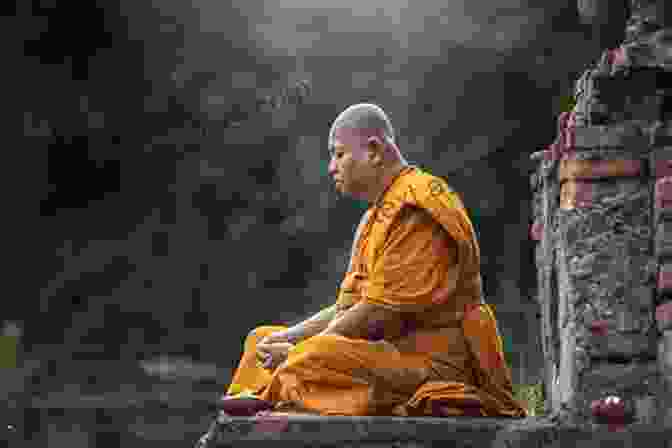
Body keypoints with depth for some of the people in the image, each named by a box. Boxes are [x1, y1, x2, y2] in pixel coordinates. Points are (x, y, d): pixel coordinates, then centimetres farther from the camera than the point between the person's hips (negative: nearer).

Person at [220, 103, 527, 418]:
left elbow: (381, 313, -19)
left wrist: (297, 352, -13)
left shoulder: (416, 209, -14)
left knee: (314, 358, -34)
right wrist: (290, 336, 2)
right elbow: (347, 307, 19)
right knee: (261, 340, 9)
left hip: (434, 359, -11)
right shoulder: (379, 213, 21)